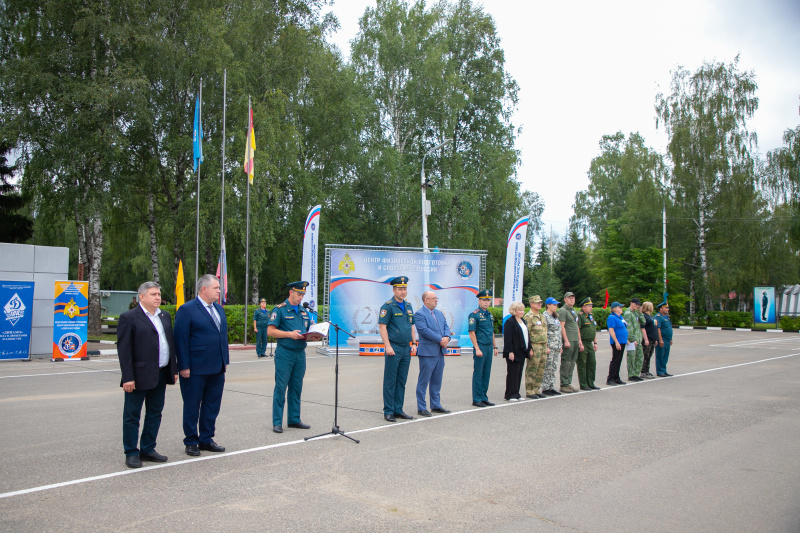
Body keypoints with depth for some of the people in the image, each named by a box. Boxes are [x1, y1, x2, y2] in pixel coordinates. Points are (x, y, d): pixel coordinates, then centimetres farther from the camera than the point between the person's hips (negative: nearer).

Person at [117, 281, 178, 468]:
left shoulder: (165, 316, 13)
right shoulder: (129, 318, -8)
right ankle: (131, 453, 14)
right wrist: (128, 377, -16)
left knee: (155, 414, 14)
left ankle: (148, 449, 25)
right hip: (140, 376, -7)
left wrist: (174, 369, 11)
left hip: (161, 375, 7)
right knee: (132, 416, 4)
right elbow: (123, 350, -11)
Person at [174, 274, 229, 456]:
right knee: (192, 406, 7)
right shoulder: (187, 310, -10)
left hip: (217, 368, 7)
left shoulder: (219, 308, 13)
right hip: (195, 369, -7)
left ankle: (206, 439, 25)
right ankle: (191, 442, 19)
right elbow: (181, 340, -12)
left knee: (212, 406, 13)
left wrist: (225, 360, 12)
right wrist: (184, 366, -15)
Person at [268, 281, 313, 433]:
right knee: (280, 388, -3)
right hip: (284, 353, -6)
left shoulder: (304, 311, 15)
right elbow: (270, 331, -9)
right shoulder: (279, 309, -4)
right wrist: (289, 334, -18)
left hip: (300, 353, 6)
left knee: (296, 388, 11)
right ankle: (277, 422, 3)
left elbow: (309, 329, 21)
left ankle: (294, 419, 19)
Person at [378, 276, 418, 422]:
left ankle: (398, 409, 19)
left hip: (406, 350, 7)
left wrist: (414, 343, 11)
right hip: (393, 349, -7)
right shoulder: (388, 306, -8)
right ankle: (388, 412, 6)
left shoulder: (408, 306, 14)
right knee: (390, 382, -1)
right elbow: (382, 327, -12)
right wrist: (387, 346, -18)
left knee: (401, 381, 11)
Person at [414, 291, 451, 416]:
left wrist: (447, 337, -8)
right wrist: (440, 340, -16)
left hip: (440, 352, 8)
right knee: (424, 381, -1)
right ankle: (421, 408, 6)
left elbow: (446, 327, 14)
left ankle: (436, 405, 23)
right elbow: (424, 330, -18)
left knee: (436, 381, 14)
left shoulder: (440, 313, 17)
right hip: (427, 352, -8)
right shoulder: (419, 314, -8)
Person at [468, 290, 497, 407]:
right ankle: (477, 399, 4)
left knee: (486, 374, 11)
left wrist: (494, 347, 18)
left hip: (489, 348, 8)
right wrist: (477, 349, -18)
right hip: (480, 348, -8)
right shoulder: (474, 315, -9)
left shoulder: (490, 315, 15)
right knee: (478, 374, -2)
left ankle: (484, 398, 19)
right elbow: (472, 333, -13)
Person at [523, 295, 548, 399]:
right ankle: (529, 392, 2)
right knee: (531, 370, -4)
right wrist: (529, 349, -18)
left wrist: (546, 346, 19)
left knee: (541, 370, 11)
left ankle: (537, 390, 19)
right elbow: (526, 334, -14)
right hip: (534, 346, -8)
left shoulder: (542, 316, 17)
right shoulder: (528, 317, -10)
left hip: (543, 346, 8)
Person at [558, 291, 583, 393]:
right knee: (566, 363, -6)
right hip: (568, 341, -9)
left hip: (575, 341, 9)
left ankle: (569, 383, 15)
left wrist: (579, 340, 19)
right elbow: (562, 326, -14)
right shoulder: (562, 310, -7)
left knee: (572, 363, 9)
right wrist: (566, 340, -20)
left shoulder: (574, 311, 21)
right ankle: (564, 385, -1)